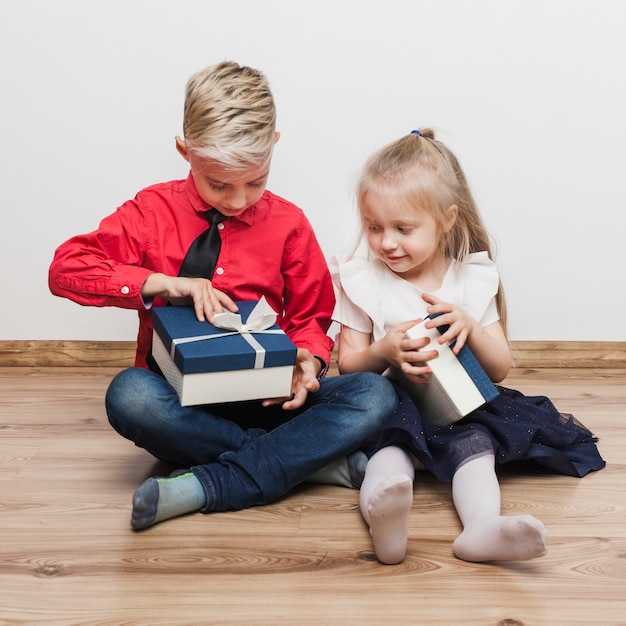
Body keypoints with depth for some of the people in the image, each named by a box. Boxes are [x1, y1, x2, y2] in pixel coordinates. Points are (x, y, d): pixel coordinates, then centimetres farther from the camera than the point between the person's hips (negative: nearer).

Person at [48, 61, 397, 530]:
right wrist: (163, 283, -18)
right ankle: (314, 459, -24)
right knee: (129, 395, -35)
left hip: (267, 395, 2)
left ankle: (204, 487, -27)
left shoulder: (287, 222, 5)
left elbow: (310, 318, 11)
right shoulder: (154, 210, 2)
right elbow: (66, 268, -6)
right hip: (182, 396, -1)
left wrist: (309, 360, -13)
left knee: (374, 395, -23)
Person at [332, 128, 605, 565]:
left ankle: (482, 524, -54)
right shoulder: (362, 279, 0)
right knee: (391, 445, -34)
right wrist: (383, 352, -21)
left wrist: (470, 327, -17)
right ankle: (381, 508, -63)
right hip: (395, 408, -2)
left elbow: (500, 369, 4)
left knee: (474, 442, -30)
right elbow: (347, 365, 2)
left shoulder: (474, 278, 2)